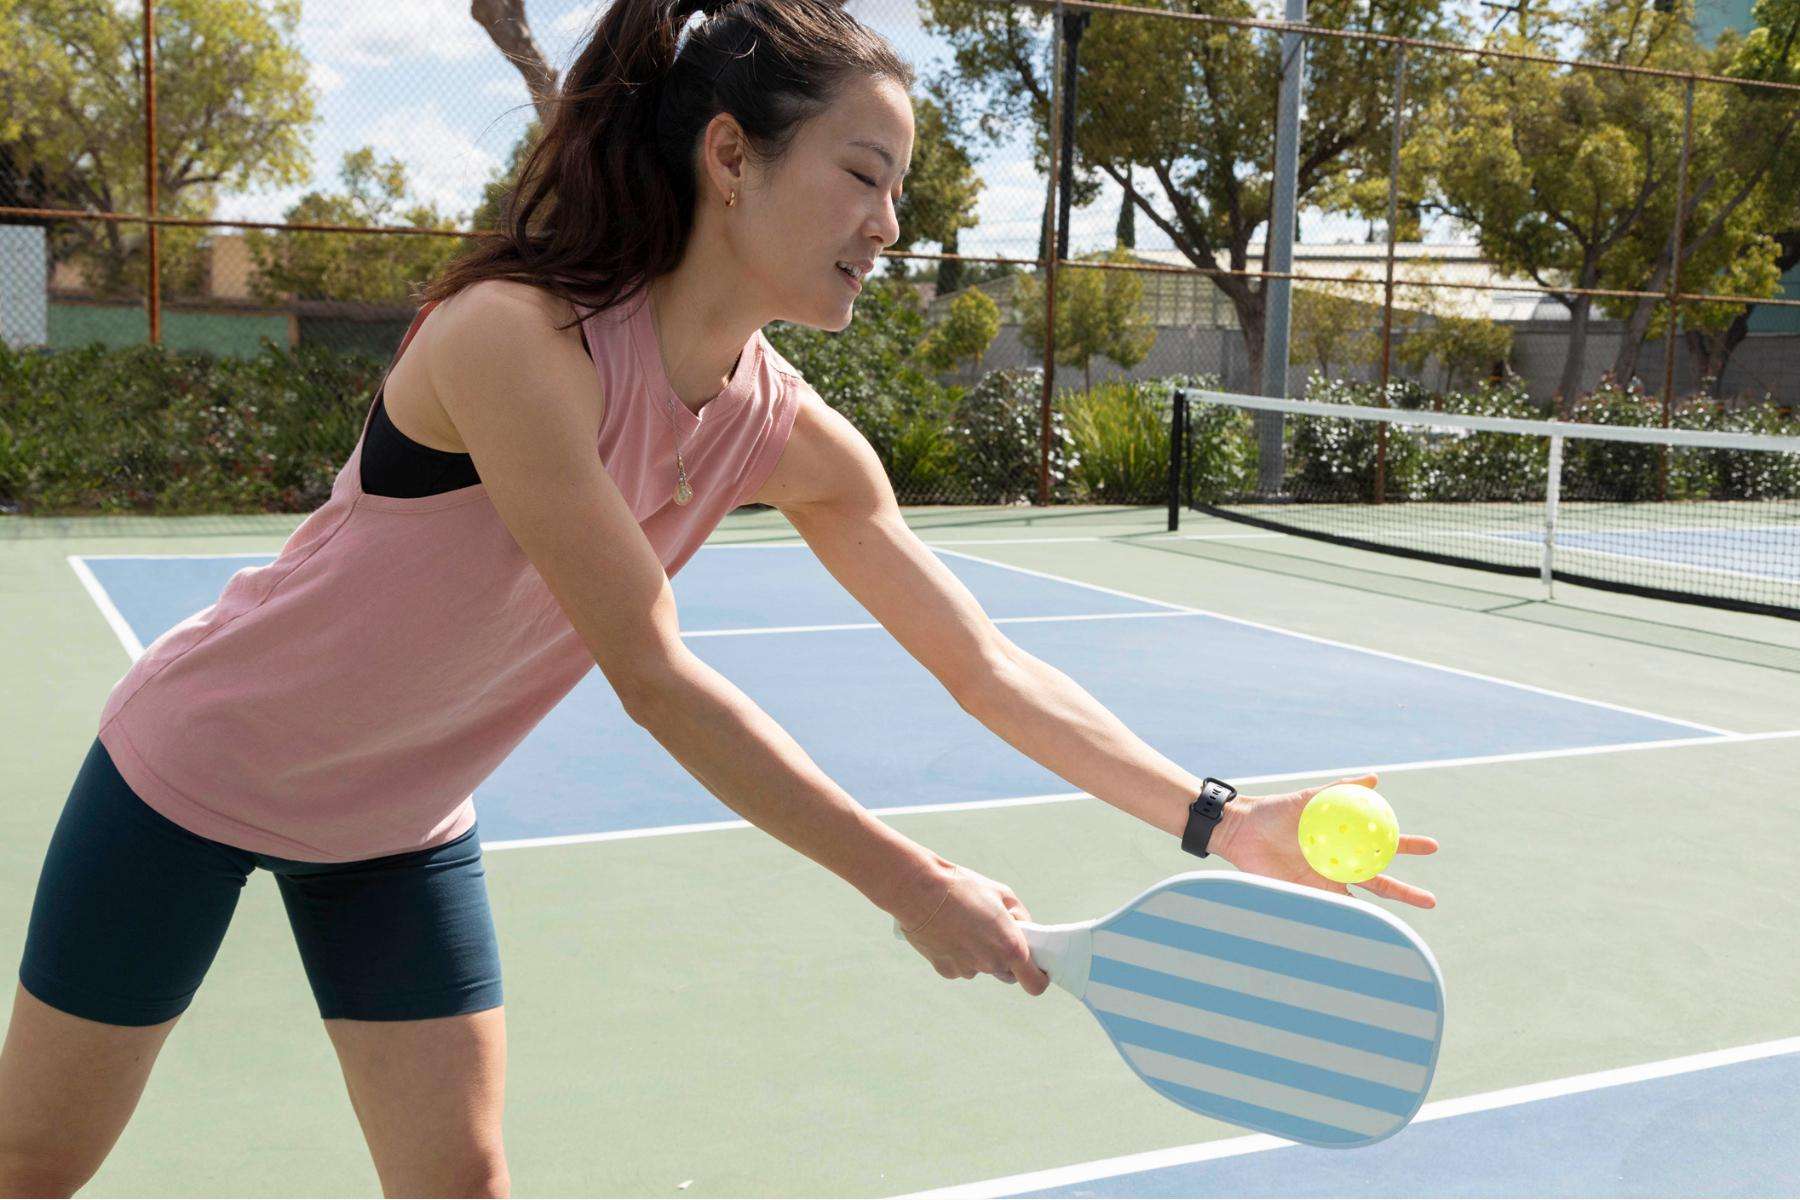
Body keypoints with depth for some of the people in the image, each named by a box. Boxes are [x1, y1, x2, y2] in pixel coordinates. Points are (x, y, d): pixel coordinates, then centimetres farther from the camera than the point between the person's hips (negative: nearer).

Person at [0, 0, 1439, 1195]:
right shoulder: (513, 335, -33)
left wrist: (1217, 820, -18)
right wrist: (909, 885, -30)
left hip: (403, 822, 5)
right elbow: (654, 678, -33)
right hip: (197, 771, -5)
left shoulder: (793, 438, -12)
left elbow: (986, 665, -9)